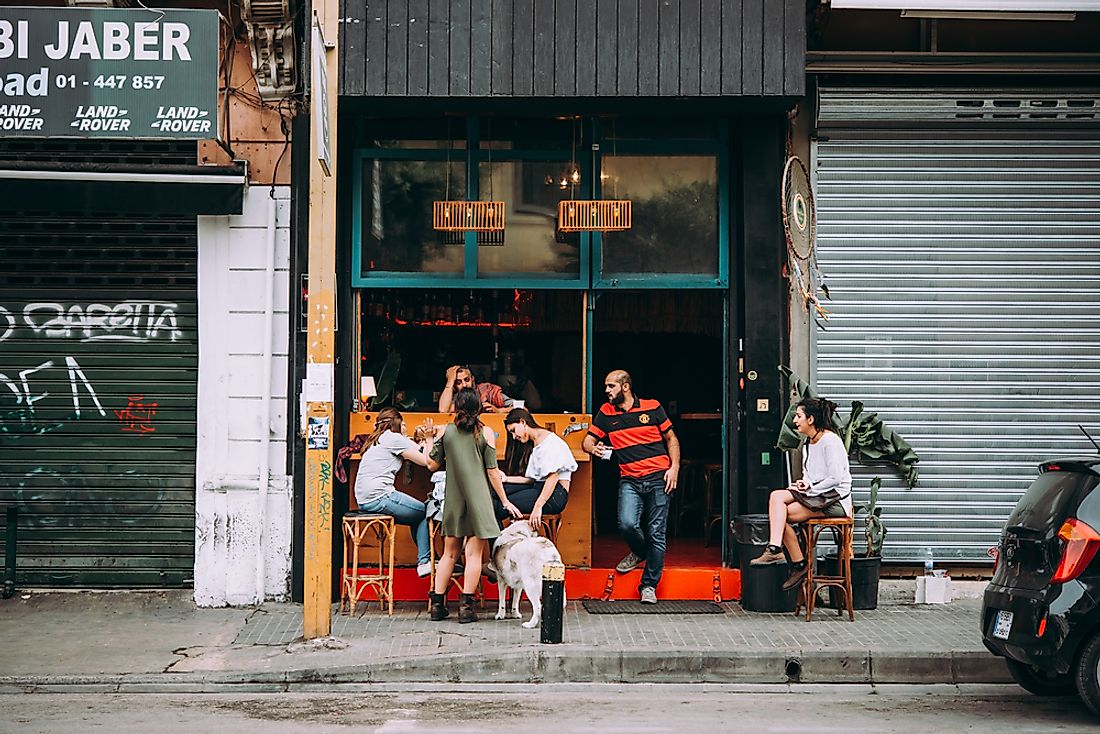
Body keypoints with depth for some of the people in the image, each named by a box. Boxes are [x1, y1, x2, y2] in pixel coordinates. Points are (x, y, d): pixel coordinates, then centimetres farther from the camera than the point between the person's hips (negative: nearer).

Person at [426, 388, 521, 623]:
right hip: (478, 498, -3)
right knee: (474, 554, 1)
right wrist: (505, 501, 4)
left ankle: (438, 604, 13)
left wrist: (429, 440, 22)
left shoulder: (446, 431, 1)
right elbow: (492, 471, -3)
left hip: (453, 500, 3)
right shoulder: (485, 433, -3)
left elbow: (432, 465, 5)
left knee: (449, 553, 12)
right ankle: (466, 606, -3)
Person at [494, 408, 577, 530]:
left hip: (555, 495, -9)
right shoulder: (533, 444, 23)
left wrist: (538, 507, -26)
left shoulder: (550, 441, -8)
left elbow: (553, 477, -19)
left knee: (500, 507, -21)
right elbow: (531, 479, 14)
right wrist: (506, 479, 4)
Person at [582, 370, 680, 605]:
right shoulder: (605, 413, 8)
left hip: (658, 478, -1)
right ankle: (639, 552, 16)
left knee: (656, 533, -1)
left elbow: (671, 438, 10)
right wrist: (594, 448, -11)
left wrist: (674, 467, -2)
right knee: (627, 524, -20)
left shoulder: (652, 408, 3)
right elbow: (588, 440, 13)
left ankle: (649, 585, 11)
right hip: (630, 480, 1)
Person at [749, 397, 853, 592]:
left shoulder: (830, 441, -13)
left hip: (836, 499, -9)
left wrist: (810, 488, -13)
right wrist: (804, 484, 0)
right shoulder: (808, 443, 16)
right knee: (777, 496, -17)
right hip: (816, 495, 9)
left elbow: (836, 478, -18)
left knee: (781, 514, -21)